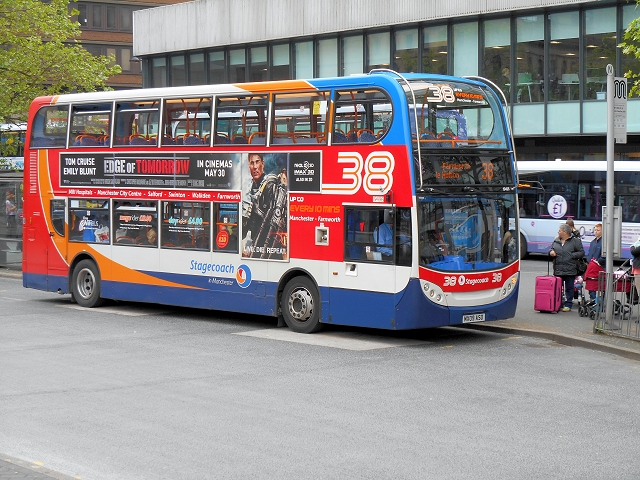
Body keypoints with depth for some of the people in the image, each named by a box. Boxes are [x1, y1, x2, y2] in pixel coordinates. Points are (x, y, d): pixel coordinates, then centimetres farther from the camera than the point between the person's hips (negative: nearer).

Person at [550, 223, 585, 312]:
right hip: (558, 270, 5)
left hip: (570, 270, -4)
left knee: (569, 288, 3)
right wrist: (551, 252, 1)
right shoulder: (556, 240, 12)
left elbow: (581, 253, -4)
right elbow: (552, 249, 24)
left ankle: (568, 305, 8)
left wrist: (571, 255, -14)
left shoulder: (575, 241, -3)